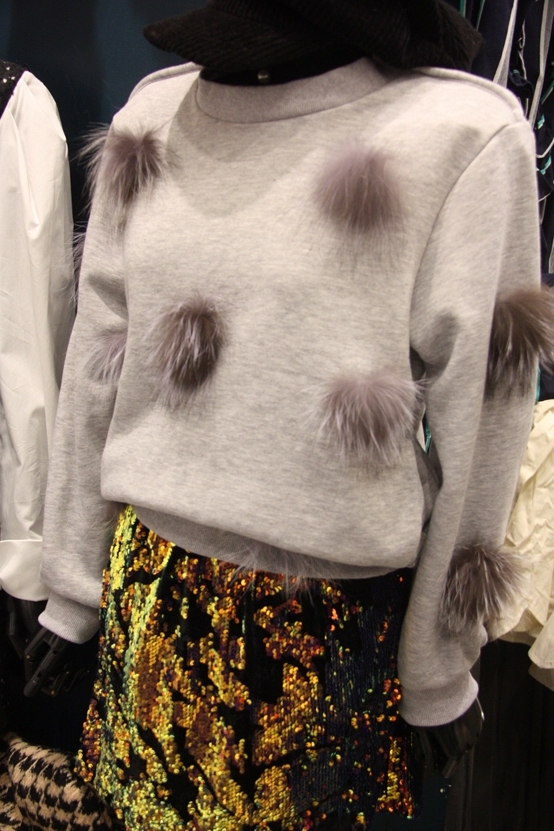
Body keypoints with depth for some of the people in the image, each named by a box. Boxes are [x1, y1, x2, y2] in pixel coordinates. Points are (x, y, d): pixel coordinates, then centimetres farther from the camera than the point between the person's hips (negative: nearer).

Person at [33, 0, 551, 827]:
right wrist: (74, 577, 10)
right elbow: (95, 364, 6)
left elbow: (473, 422, -9)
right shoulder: (154, 116, 2)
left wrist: (437, 665, -2)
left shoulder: (465, 133, -12)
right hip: (149, 595, 4)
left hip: (329, 620, -3)